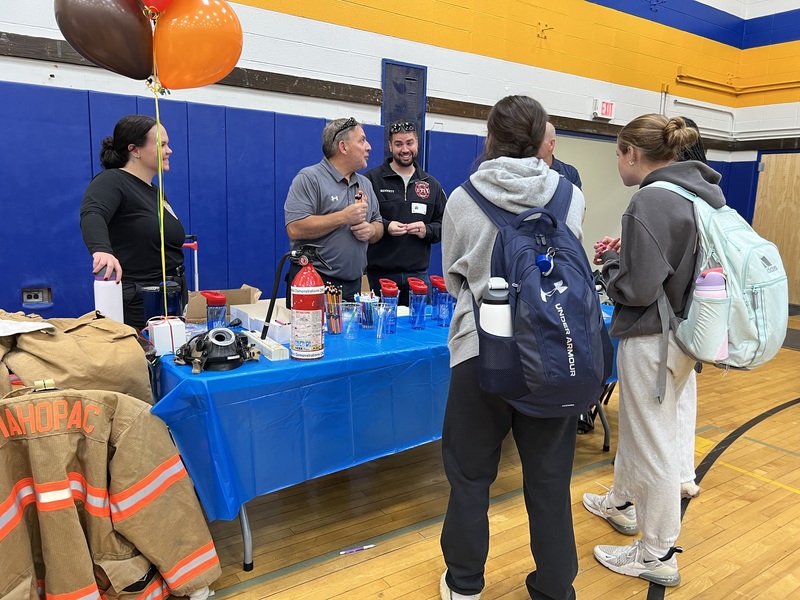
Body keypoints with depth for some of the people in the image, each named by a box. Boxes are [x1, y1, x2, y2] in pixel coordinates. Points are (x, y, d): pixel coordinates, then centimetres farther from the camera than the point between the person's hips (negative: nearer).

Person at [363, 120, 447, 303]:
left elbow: (444, 224, 14)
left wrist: (427, 230, -7)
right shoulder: (372, 178, 1)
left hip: (418, 273, 4)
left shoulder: (432, 185, 14)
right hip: (380, 273, -3)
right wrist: (385, 226, -19)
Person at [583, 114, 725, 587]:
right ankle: (624, 504, 47)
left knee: (656, 446, 5)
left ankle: (659, 556, 23)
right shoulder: (704, 193, 7)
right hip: (685, 332, 9)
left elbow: (638, 289, -24)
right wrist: (624, 251, 7)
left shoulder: (651, 201, -21)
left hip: (653, 340, -9)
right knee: (635, 426, 26)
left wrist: (610, 259, -5)